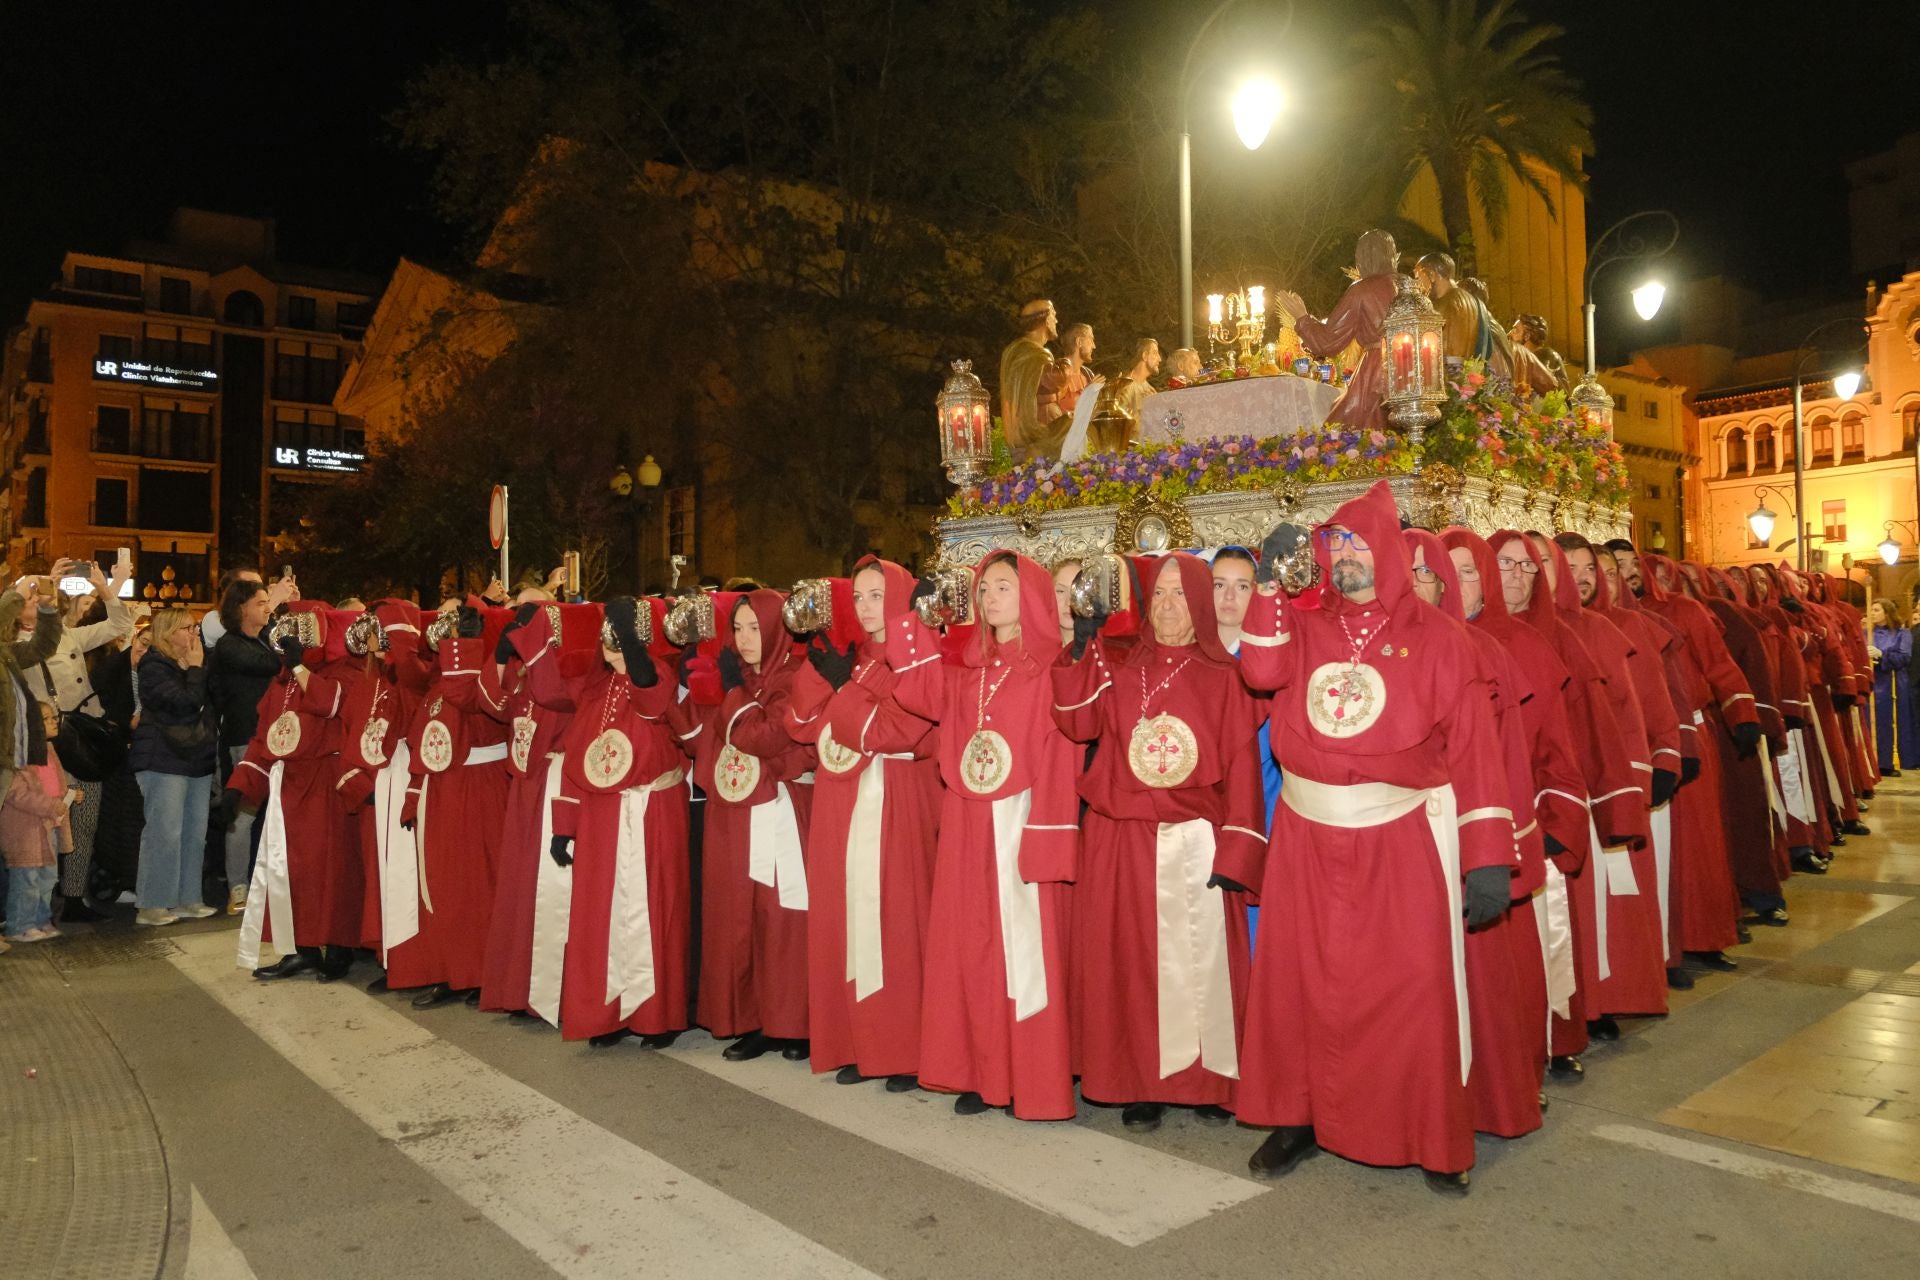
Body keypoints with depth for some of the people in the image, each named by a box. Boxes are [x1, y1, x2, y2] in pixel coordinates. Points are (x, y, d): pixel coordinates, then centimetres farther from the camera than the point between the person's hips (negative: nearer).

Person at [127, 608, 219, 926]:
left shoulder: (192, 666, 17)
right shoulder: (154, 666, -8)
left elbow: (210, 702, 16)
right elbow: (186, 701, -20)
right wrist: (195, 669, -10)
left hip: (197, 759, 8)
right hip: (165, 760, -8)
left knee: (195, 833, 7)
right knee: (165, 833, -9)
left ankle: (186, 899, 13)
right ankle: (150, 906, -4)